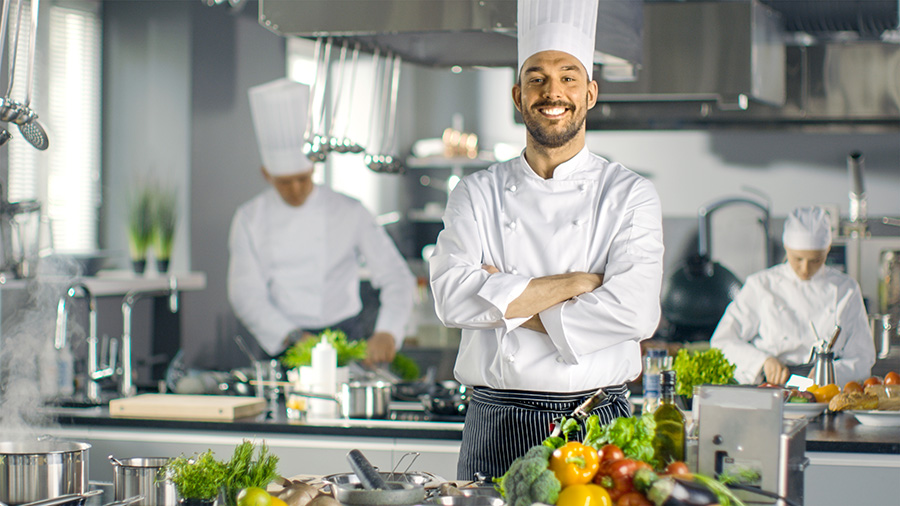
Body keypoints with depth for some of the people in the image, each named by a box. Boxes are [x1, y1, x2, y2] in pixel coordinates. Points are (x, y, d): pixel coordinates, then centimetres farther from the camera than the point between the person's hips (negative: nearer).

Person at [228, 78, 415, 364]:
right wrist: (294, 335, -16)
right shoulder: (249, 220, 6)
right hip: (281, 344, 1)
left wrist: (386, 333, -17)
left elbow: (396, 277, 0)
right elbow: (245, 293, -1)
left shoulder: (349, 213, 3)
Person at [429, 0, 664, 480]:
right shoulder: (476, 194, 7)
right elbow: (453, 296, -9)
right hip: (496, 425, 1)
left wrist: (509, 307, -10)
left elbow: (634, 311, -12)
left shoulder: (630, 196, 2)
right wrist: (575, 283, -12)